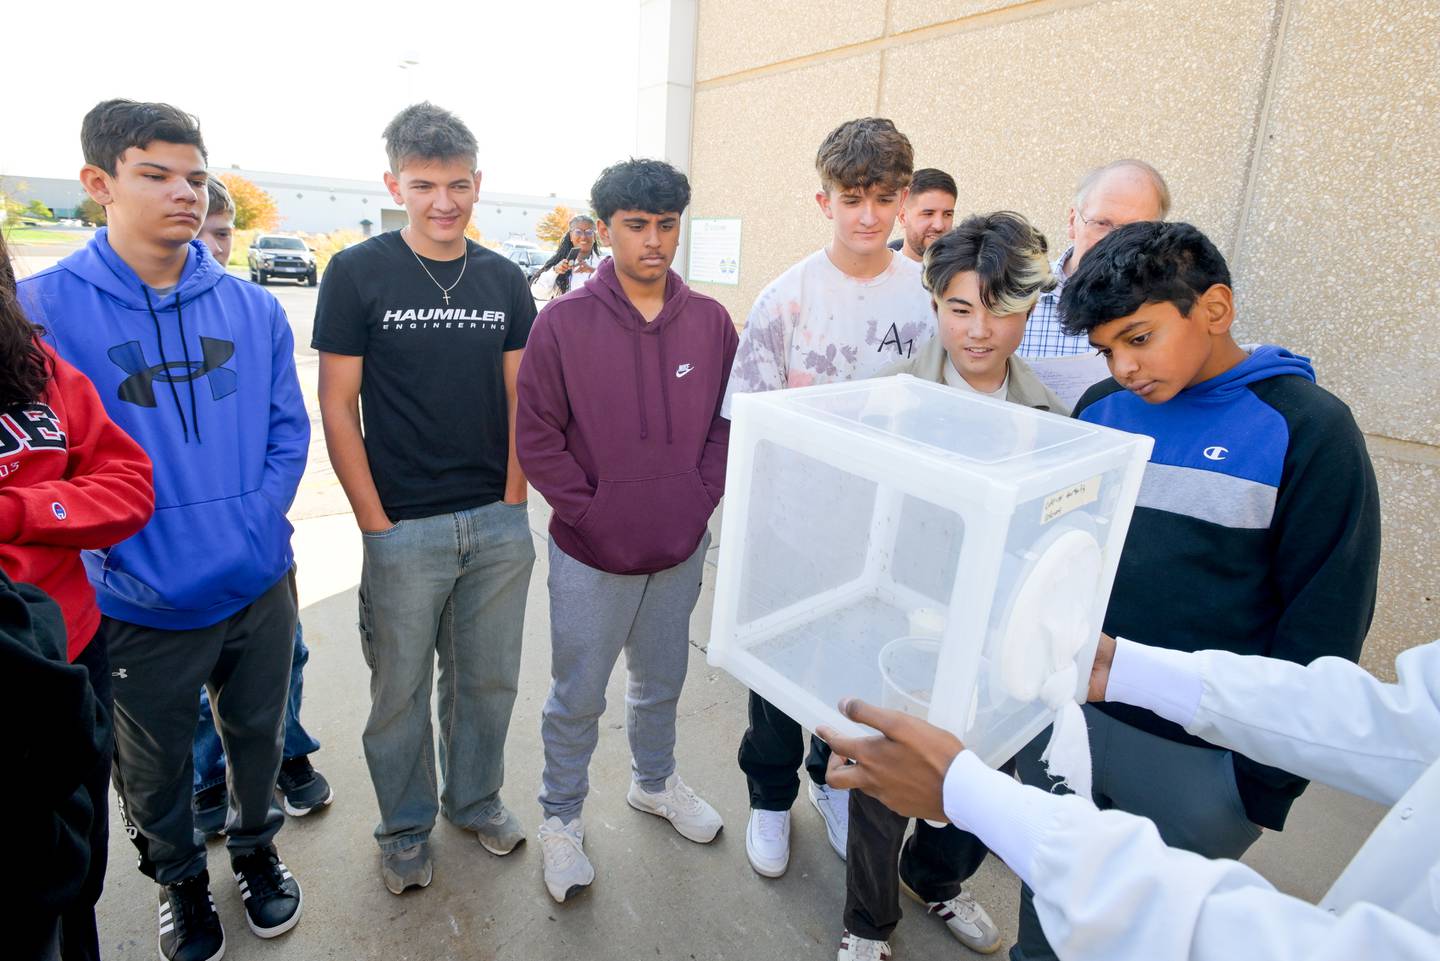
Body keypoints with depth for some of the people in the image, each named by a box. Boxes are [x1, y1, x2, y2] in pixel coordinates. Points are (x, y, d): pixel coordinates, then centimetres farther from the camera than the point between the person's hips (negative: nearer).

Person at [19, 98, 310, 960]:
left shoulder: (253, 307, -1)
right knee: (156, 763, 20)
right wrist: (121, 560, -16)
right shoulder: (44, 308, -9)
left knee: (257, 732, 22)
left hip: (260, 586, 2)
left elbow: (290, 432, 1)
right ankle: (181, 879, 48)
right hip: (143, 604, -2)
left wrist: (254, 527, -10)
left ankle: (257, 847, 49)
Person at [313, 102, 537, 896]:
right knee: (400, 688, 13)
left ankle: (475, 799, 41)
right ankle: (405, 827, 36)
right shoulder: (358, 274, -4)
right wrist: (376, 524, -9)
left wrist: (513, 503, 0)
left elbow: (520, 399, 8)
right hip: (403, 530, -3)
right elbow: (338, 406, -5)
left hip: (498, 526, 3)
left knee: (487, 678, 16)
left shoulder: (505, 281, 6)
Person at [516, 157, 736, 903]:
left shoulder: (710, 321, -1)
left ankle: (654, 782, 50)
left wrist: (704, 497, -4)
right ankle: (561, 816, 37)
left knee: (661, 681, 23)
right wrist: (589, 511, -13)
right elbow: (535, 435, -9)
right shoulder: (562, 323, -10)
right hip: (591, 554, -3)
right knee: (577, 696, 12)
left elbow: (729, 420, 5)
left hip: (683, 548, 4)